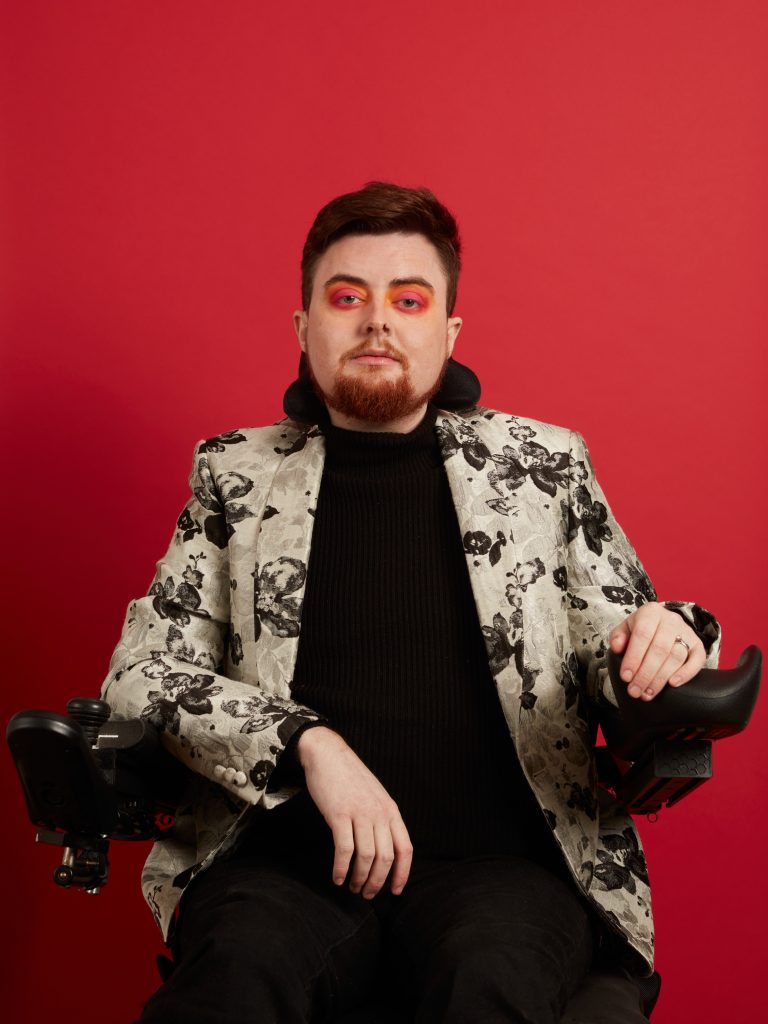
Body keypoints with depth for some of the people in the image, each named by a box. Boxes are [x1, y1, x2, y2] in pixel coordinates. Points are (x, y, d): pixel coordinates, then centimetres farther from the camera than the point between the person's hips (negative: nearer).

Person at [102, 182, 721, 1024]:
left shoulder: (543, 461, 14)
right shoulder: (236, 473, 13)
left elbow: (623, 667, 16)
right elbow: (140, 672, 5)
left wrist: (668, 642, -10)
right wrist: (310, 743, -12)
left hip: (500, 859, 1)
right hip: (289, 858, 0)